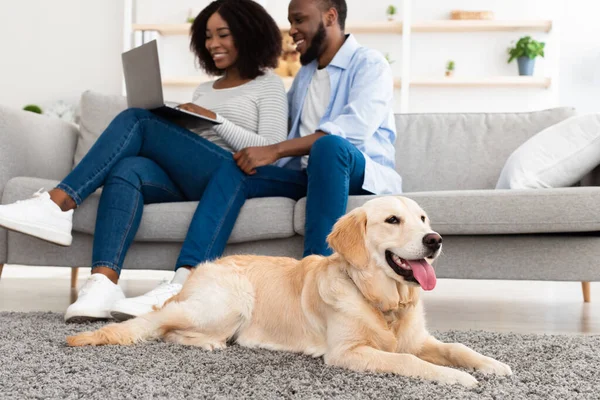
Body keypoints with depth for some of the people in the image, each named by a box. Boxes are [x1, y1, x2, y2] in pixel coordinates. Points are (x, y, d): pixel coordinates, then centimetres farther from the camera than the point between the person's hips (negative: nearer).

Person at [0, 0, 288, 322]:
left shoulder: (268, 84, 13)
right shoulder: (204, 89, 31)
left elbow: (273, 150, -2)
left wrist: (215, 119, -9)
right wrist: (171, 124, 2)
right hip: (184, 182, 5)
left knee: (137, 120, -21)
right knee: (127, 170, -30)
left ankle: (59, 203, -30)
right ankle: (103, 283, -48)